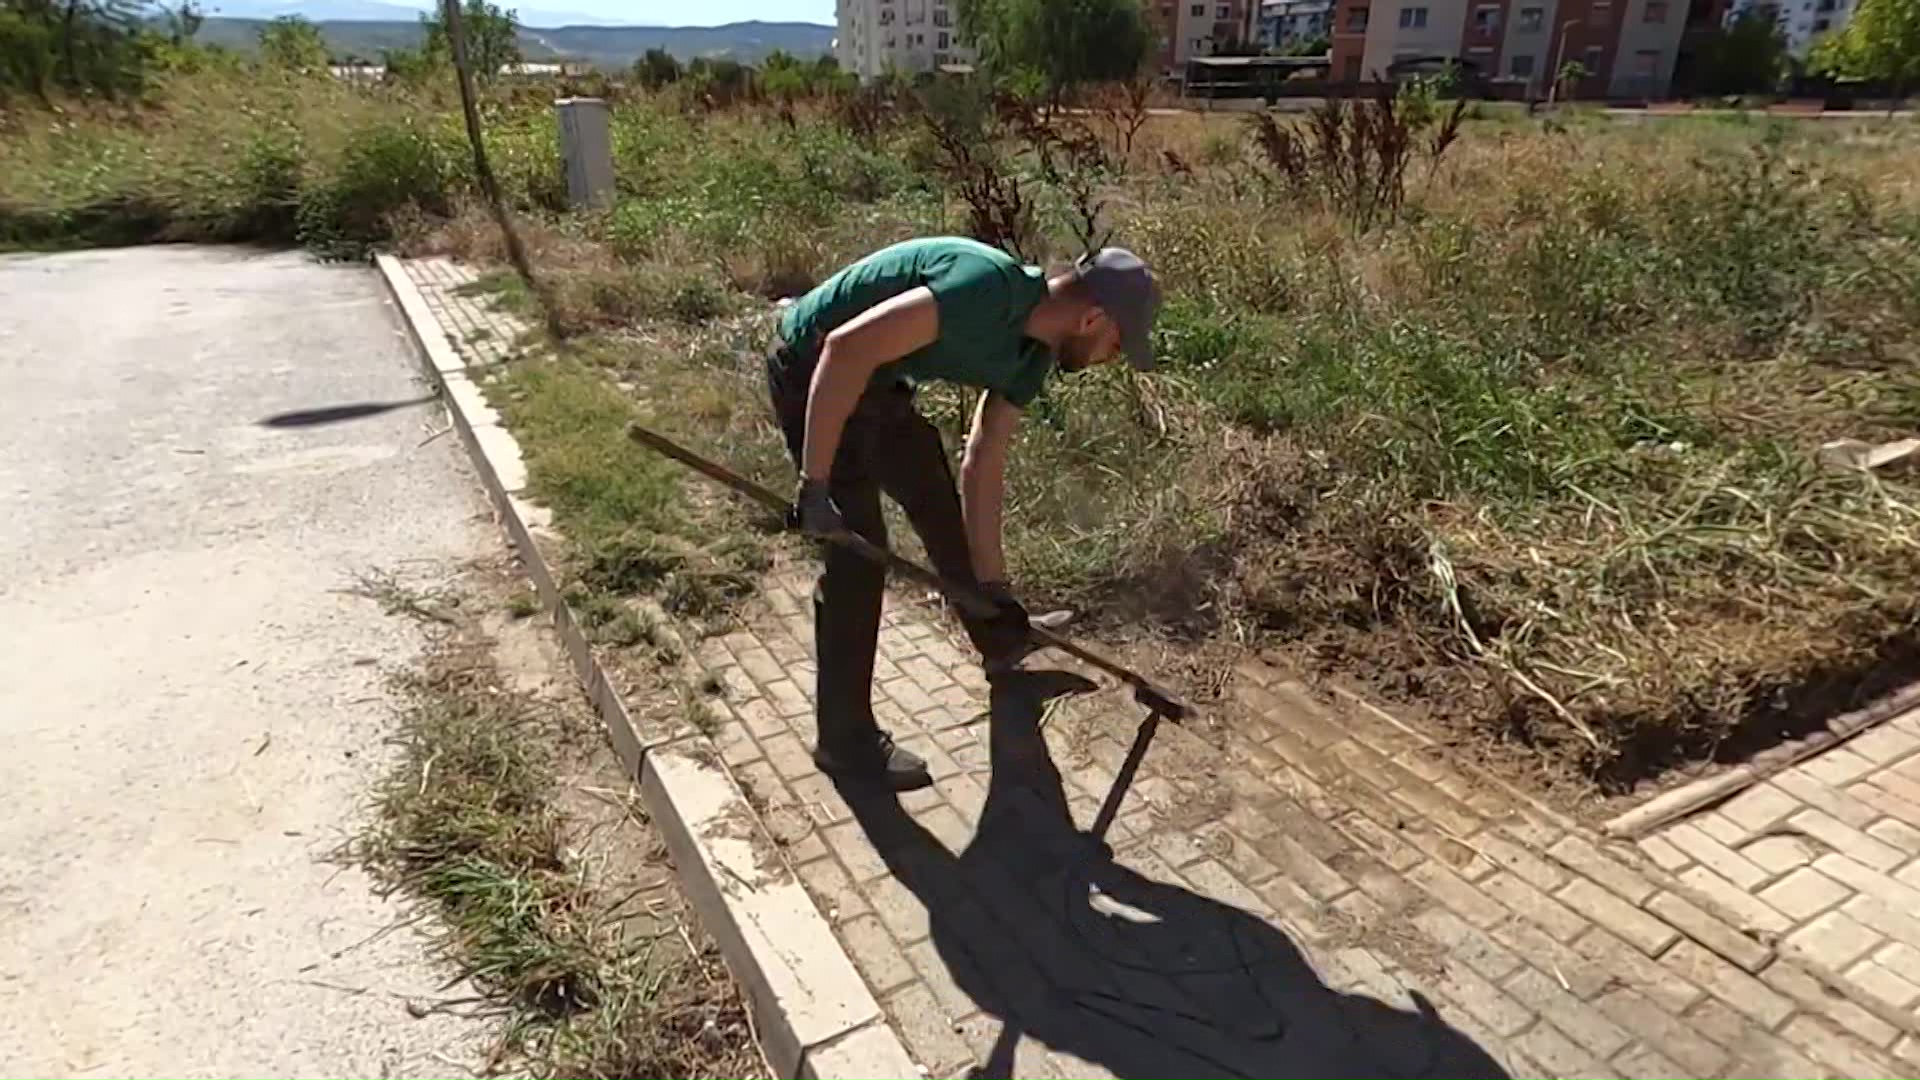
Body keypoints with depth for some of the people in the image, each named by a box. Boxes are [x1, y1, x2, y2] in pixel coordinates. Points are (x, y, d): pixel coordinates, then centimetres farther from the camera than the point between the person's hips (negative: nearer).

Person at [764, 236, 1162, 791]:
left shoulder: (1032, 351, -1)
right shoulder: (988, 289, -31)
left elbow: (983, 464, 4)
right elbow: (848, 348, -36)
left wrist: (992, 585, 5)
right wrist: (816, 483, -32)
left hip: (874, 379, 10)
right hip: (813, 371, -10)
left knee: (937, 496, 21)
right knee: (859, 552, -9)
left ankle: (1003, 645, 44)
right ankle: (845, 740, 8)